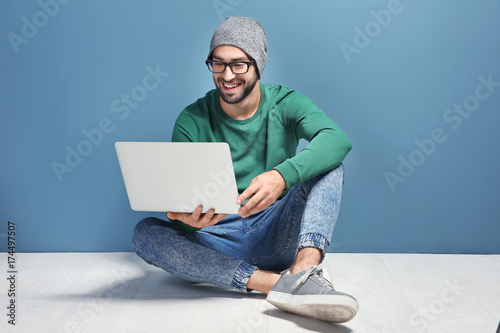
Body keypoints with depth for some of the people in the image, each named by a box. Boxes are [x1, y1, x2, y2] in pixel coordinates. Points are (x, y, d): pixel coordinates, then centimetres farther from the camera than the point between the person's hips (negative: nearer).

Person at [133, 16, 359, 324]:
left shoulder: (285, 104, -2)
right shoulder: (192, 120, 0)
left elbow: (337, 139, -24)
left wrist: (282, 175, -43)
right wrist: (187, 218, -31)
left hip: (275, 237, -1)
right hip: (218, 241, 1)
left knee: (329, 166, -19)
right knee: (145, 232, -25)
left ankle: (302, 269, -43)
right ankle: (275, 281, -35)